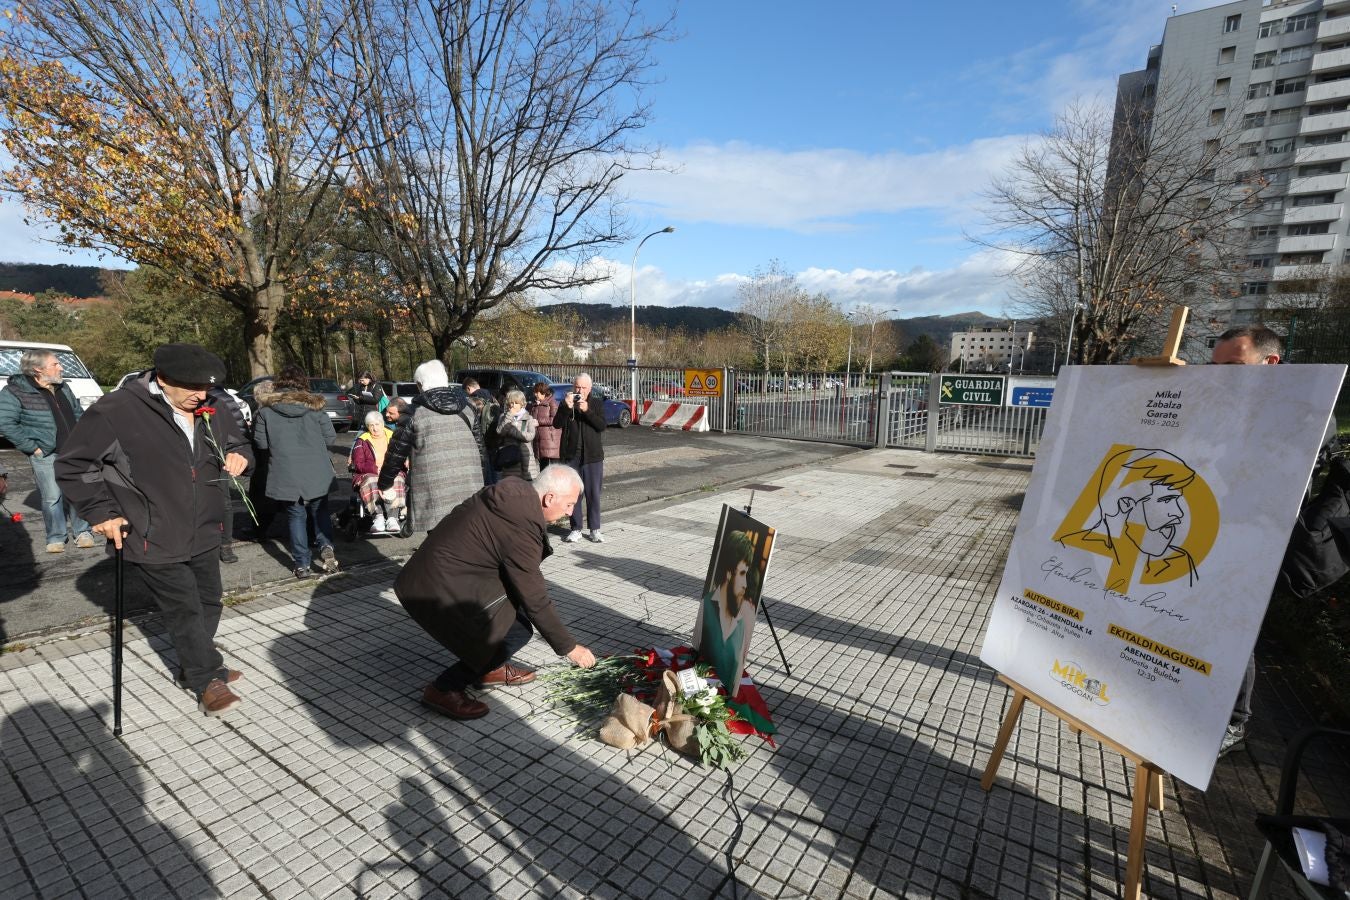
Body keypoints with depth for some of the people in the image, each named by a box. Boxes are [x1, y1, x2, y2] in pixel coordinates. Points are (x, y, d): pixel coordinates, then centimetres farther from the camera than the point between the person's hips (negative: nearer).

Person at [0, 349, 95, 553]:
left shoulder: (63, 388, 10)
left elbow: (78, 412, 21)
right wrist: (32, 447, -14)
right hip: (45, 455, -5)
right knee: (52, 497, 0)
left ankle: (82, 532, 17)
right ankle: (56, 538, 12)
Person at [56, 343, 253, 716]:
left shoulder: (210, 414, 0)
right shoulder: (116, 410, -15)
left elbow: (239, 444, 17)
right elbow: (73, 465, -6)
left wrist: (240, 457, -7)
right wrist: (102, 512, -8)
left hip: (204, 536, 6)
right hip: (155, 541, -6)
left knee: (208, 604, 16)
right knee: (186, 611, 0)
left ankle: (194, 669, 35)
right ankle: (208, 680, 16)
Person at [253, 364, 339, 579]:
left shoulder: (266, 409, -3)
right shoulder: (314, 406, -4)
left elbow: (261, 442, -1)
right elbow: (330, 437, -1)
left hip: (286, 475, 0)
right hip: (317, 473, 0)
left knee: (296, 517, 9)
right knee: (320, 511, 19)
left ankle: (301, 564, 11)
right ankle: (326, 548, 2)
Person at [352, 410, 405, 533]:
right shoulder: (362, 441, 12)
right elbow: (358, 464, 1)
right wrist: (377, 469, -15)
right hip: (368, 475, 0)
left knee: (397, 482, -34)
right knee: (371, 483, -36)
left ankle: (392, 518, -45)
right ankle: (377, 517, -47)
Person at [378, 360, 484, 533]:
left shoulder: (416, 413, -1)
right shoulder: (467, 408, 12)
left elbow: (397, 452, 5)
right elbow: (479, 446, 18)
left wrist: (383, 484, 19)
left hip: (434, 496, -4)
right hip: (469, 490, 4)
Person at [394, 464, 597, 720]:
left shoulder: (514, 491, 0)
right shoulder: (519, 528, -26)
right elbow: (535, 600, -17)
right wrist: (568, 647, -6)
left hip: (442, 566, 9)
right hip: (436, 590, -9)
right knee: (518, 629, -7)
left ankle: (490, 668, 22)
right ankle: (444, 688, 2)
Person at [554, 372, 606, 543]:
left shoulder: (596, 405, 6)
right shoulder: (565, 404, 7)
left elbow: (602, 426, -8)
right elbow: (557, 424, -7)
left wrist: (587, 410, -19)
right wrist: (567, 407, -21)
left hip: (592, 455, -1)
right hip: (571, 455, 1)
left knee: (593, 493, 2)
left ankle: (594, 529, 12)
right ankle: (576, 529, 13)